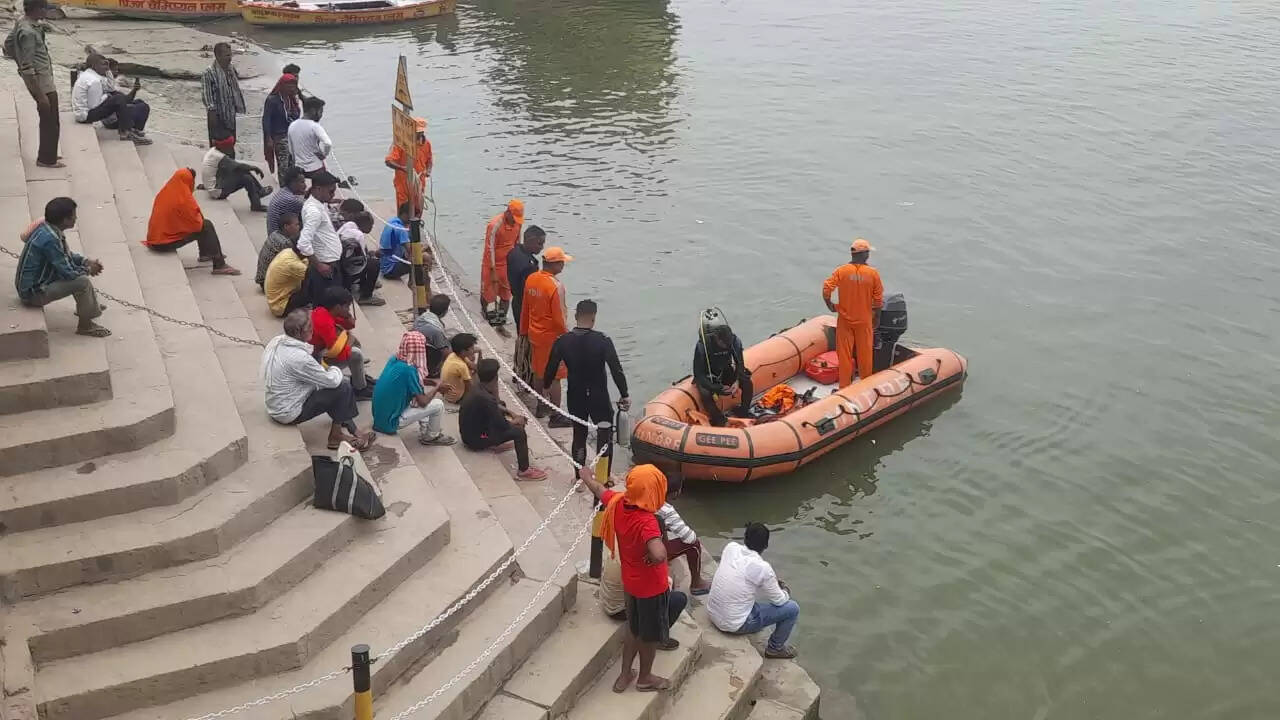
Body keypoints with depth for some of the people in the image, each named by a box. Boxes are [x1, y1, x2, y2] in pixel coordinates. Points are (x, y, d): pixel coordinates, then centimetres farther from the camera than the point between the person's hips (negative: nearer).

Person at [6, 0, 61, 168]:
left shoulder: (21, 23, 4)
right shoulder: (28, 32, -24)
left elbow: (8, 45, 18)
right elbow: (28, 68, -24)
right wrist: (40, 95, -23)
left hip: (44, 76, 10)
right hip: (40, 80, -10)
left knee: (47, 119, 20)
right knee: (51, 121, 1)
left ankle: (46, 154, 32)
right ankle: (47, 159, 11)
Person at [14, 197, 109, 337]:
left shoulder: (47, 227, -1)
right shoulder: (49, 239, -30)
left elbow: (67, 254, 16)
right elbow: (67, 273, -25)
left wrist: (86, 261, 2)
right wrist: (88, 270, -8)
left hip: (34, 281, 10)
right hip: (33, 293, -10)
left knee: (81, 269, 16)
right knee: (83, 282, -20)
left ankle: (87, 306, 31)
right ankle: (85, 325, -4)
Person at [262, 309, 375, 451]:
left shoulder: (276, 341, -3)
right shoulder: (298, 357, -30)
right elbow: (332, 380, -19)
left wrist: (324, 370, 3)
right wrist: (335, 370, 2)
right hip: (289, 414, -9)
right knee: (343, 387, -10)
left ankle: (350, 430, 17)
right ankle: (336, 435, 8)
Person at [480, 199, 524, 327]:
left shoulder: (517, 223, -5)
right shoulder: (495, 225, -24)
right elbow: (490, 248, -21)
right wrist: (493, 271, -20)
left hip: (507, 263, 5)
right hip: (492, 264, -5)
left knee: (506, 294, 7)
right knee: (487, 293, 7)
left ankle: (501, 323, 17)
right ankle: (484, 313, 33)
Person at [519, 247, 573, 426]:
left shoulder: (531, 279, -2)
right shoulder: (555, 286, -25)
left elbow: (524, 308, 8)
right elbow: (558, 317, -21)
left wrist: (524, 331, 18)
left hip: (534, 333, 8)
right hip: (551, 336, -7)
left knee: (539, 372, 21)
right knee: (554, 376, 1)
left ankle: (541, 406, 35)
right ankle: (556, 416, 7)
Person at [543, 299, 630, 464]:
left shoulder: (562, 341, -10)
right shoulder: (602, 341, -17)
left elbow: (550, 370, -2)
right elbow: (616, 370, -17)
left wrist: (545, 387, 16)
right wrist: (624, 395, -7)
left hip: (575, 398, 3)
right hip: (599, 397, -3)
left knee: (579, 436, 17)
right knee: (604, 438, 13)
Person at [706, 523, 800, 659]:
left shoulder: (730, 547, -5)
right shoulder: (762, 568, -21)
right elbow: (779, 601, -5)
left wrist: (773, 582, 19)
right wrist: (785, 592, 17)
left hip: (712, 614, 7)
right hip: (734, 625, -7)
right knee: (792, 608, 4)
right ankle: (775, 648, 25)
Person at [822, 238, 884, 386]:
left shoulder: (841, 271, -9)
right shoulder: (873, 273, -8)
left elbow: (826, 290, -16)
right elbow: (878, 299, -5)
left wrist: (830, 305, 1)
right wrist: (877, 317, 9)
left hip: (844, 320, 0)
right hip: (864, 321, 0)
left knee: (844, 354, 8)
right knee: (865, 354, 13)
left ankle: (844, 387, 13)